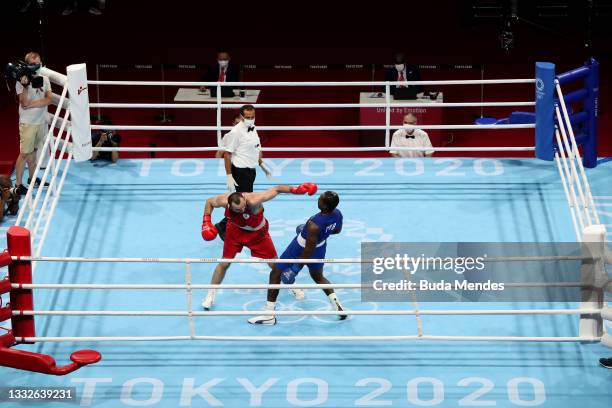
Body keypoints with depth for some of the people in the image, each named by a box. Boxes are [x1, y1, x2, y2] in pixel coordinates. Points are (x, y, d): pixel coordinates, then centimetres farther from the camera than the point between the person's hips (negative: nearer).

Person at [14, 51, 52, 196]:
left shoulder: (44, 79, 2)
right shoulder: (21, 81, -11)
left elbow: (48, 100, -6)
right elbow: (24, 103, -18)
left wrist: (31, 105, -16)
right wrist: (25, 86, -31)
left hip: (42, 121, 5)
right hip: (27, 123, -5)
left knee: (33, 150, 14)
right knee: (24, 153, -6)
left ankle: (32, 178, 25)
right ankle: (18, 185, -4)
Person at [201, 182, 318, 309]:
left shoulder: (253, 200, -42)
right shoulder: (224, 201, -33)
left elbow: (276, 189, -36)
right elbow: (209, 201, -9)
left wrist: (295, 189, -48)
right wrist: (206, 222, -15)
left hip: (257, 232, -1)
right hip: (235, 230, 1)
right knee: (224, 263, 2)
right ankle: (211, 295, 21)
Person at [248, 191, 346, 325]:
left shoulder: (314, 225, -38)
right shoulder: (338, 214, -19)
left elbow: (309, 250, -29)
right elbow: (337, 230, 4)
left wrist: (296, 268, -18)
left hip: (301, 250, -6)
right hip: (320, 248, 6)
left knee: (275, 274, 12)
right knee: (318, 277, 33)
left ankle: (269, 315, 14)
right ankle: (337, 305, 17)